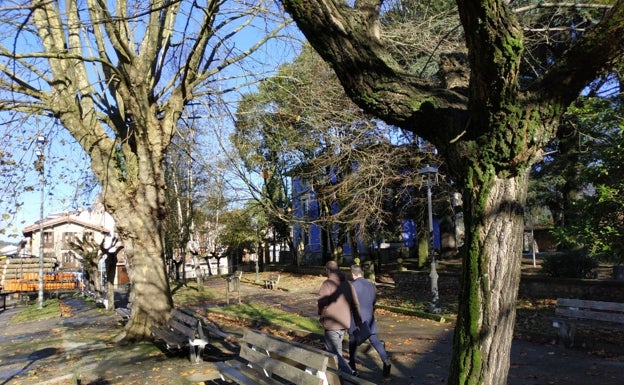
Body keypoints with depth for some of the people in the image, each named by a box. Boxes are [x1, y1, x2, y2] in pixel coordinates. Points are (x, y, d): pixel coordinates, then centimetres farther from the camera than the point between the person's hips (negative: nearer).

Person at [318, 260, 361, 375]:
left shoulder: (328, 283, -14)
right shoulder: (347, 283, 6)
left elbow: (322, 302, -18)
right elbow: (355, 304, 7)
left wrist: (322, 315, 2)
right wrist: (357, 321, 13)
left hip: (332, 323, -7)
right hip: (345, 322, 7)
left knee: (333, 352, 0)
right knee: (337, 349, 21)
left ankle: (350, 373, -10)